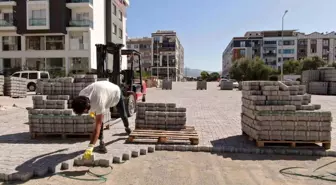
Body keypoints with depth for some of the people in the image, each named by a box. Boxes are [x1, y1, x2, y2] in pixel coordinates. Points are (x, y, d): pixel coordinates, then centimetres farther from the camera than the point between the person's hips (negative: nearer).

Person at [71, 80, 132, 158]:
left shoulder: (98, 103, -50)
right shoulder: (81, 95, -31)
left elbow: (97, 126, -49)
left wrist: (90, 147, -52)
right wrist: (91, 111, 14)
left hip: (116, 92, -4)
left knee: (122, 114, 18)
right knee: (99, 119, -17)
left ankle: (127, 127, 51)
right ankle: (101, 142, -5)